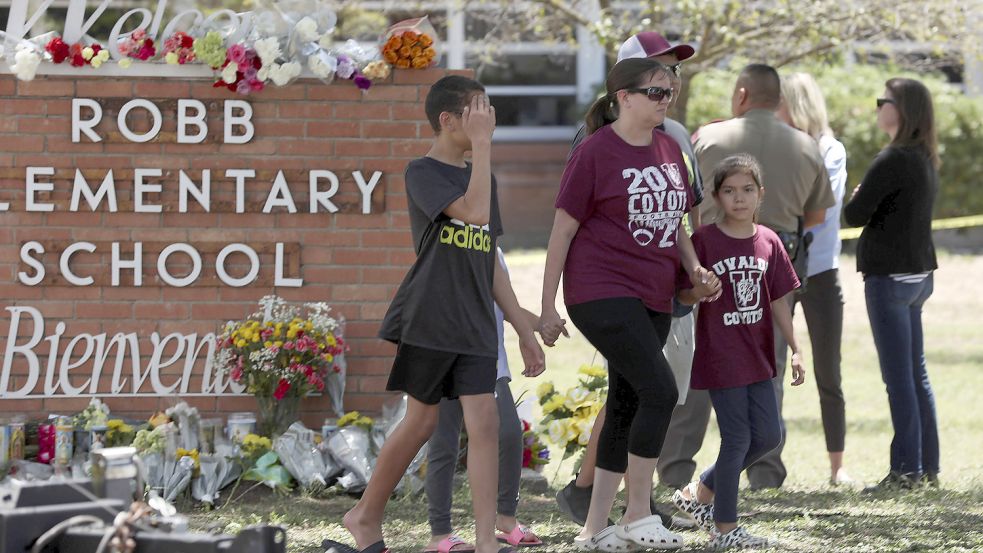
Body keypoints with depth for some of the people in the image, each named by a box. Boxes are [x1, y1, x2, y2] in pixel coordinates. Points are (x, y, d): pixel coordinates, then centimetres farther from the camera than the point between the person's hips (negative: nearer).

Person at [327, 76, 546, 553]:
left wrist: (524, 330, 16)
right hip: (428, 319, -6)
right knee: (421, 422, 1)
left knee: (484, 421, -6)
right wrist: (482, 145, -20)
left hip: (474, 326, 6)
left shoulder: (480, 177, 16)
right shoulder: (423, 173, -6)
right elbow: (475, 213, -24)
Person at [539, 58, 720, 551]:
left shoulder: (669, 149, 11)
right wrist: (548, 307, -7)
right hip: (603, 294, -8)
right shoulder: (595, 153, -9)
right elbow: (563, 230, -6)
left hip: (653, 299, 8)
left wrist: (694, 268, 2)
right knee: (660, 391, -18)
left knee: (626, 407, 9)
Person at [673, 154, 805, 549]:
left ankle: (701, 493, 26)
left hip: (756, 355, 6)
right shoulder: (704, 241, -8)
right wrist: (700, 291, -26)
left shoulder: (768, 242, 5)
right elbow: (683, 295, -4)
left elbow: (778, 301, 9)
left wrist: (795, 351, 7)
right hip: (719, 356, -6)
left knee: (767, 436, 9)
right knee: (737, 438, -5)